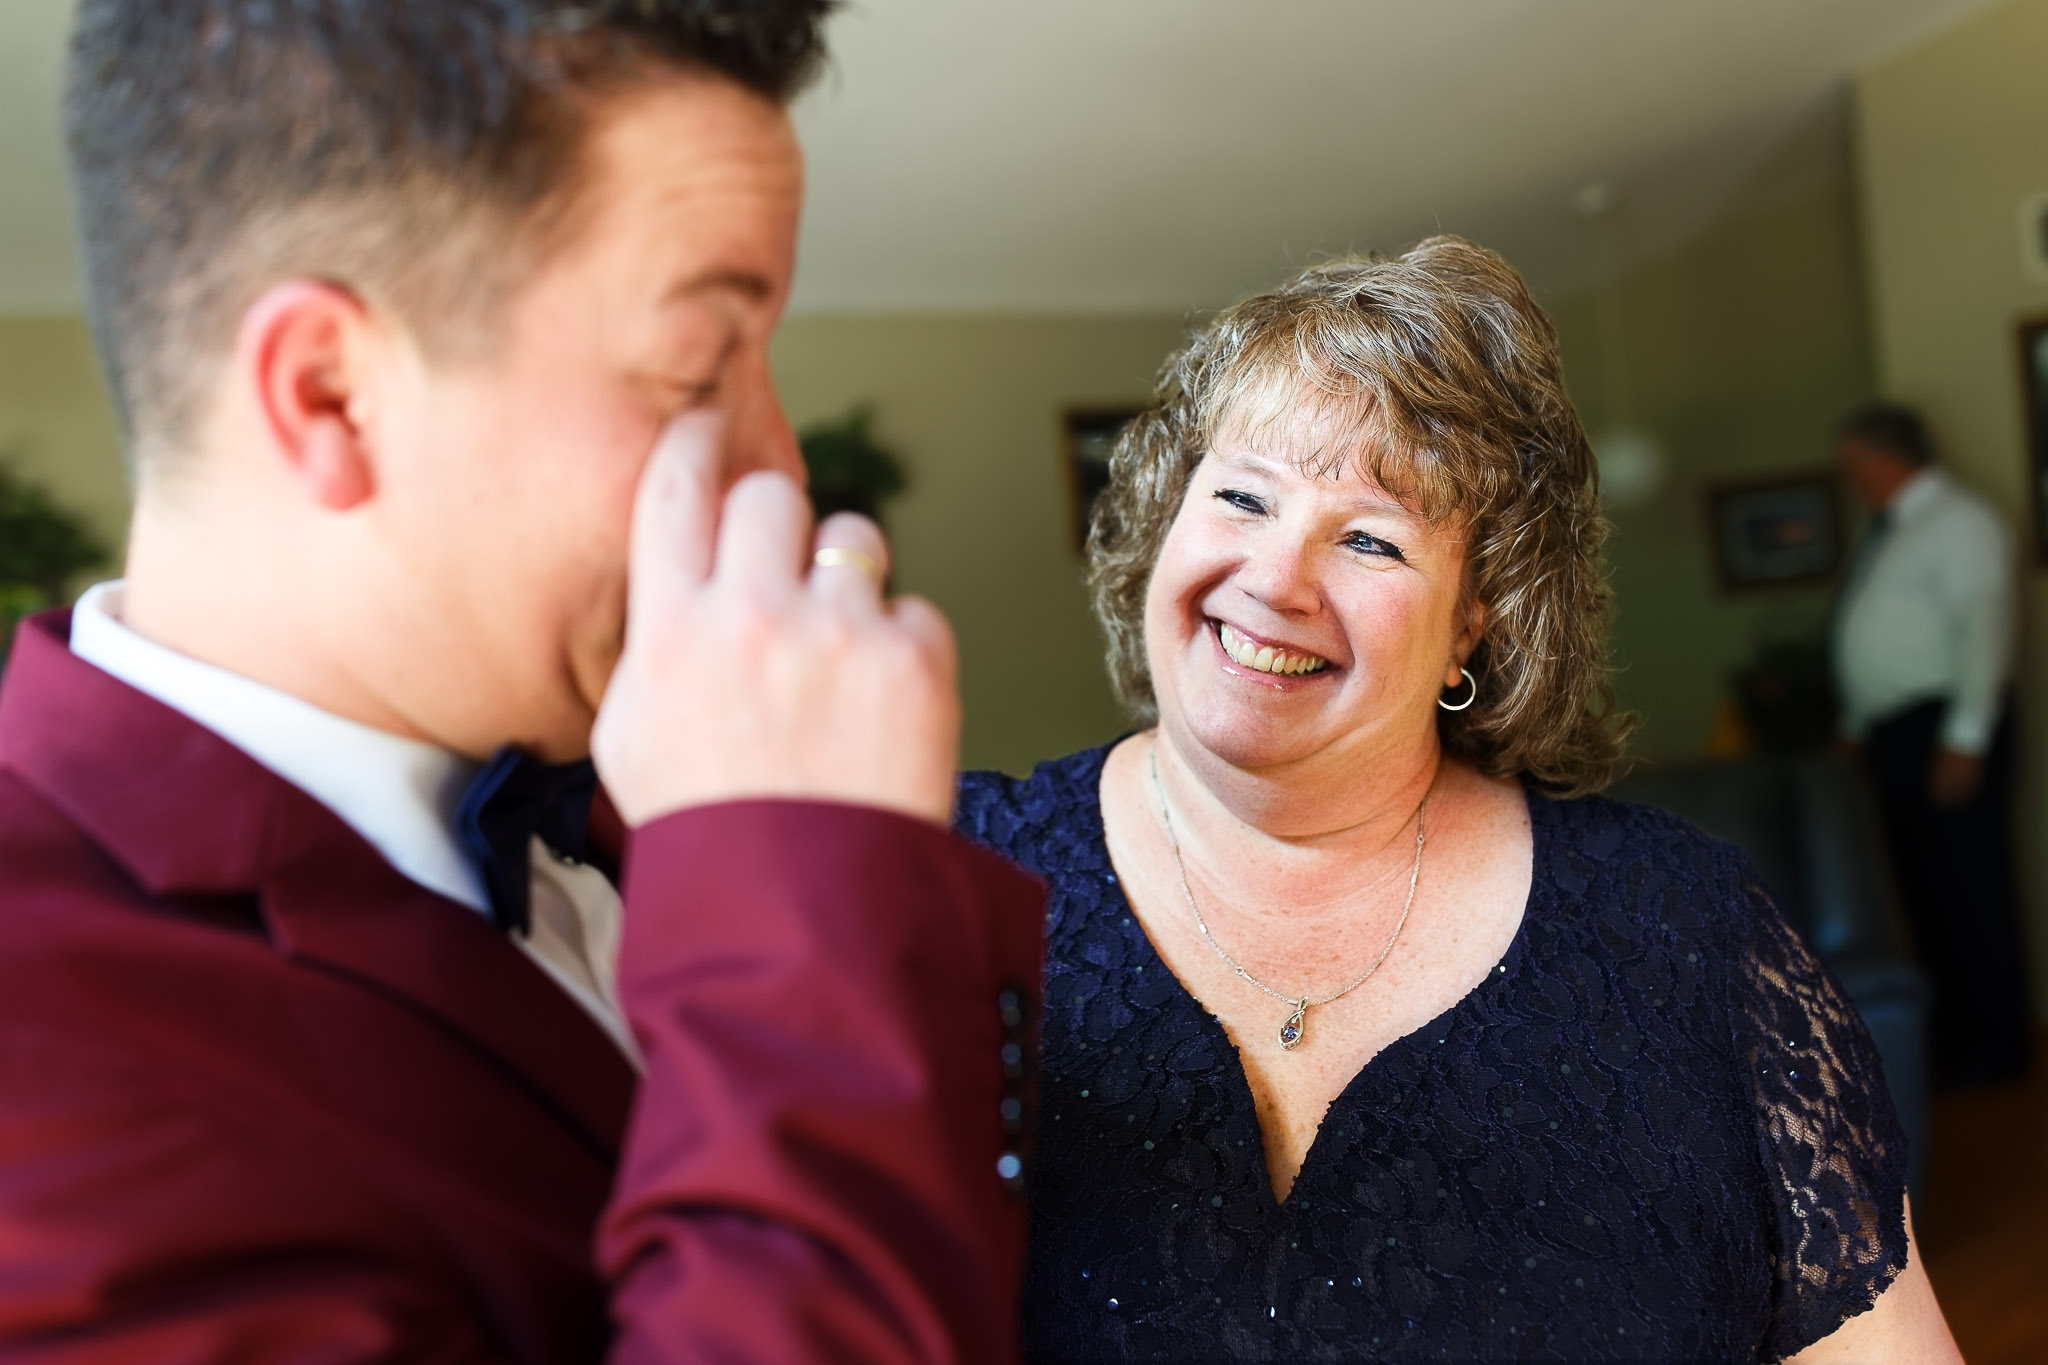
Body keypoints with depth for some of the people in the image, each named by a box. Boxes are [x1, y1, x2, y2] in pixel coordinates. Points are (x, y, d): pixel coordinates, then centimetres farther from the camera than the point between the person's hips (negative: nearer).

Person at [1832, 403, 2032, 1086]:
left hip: (1943, 726, -9)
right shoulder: (1886, 530, 18)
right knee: (1924, 888, 12)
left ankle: (1995, 1046, 8)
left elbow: (1984, 630, -16)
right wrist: (1856, 724, 18)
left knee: (1972, 885, -2)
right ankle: (1951, 1035, 22)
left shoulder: (1960, 522, -8)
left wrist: (1964, 739, -20)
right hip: (1891, 733, 9)